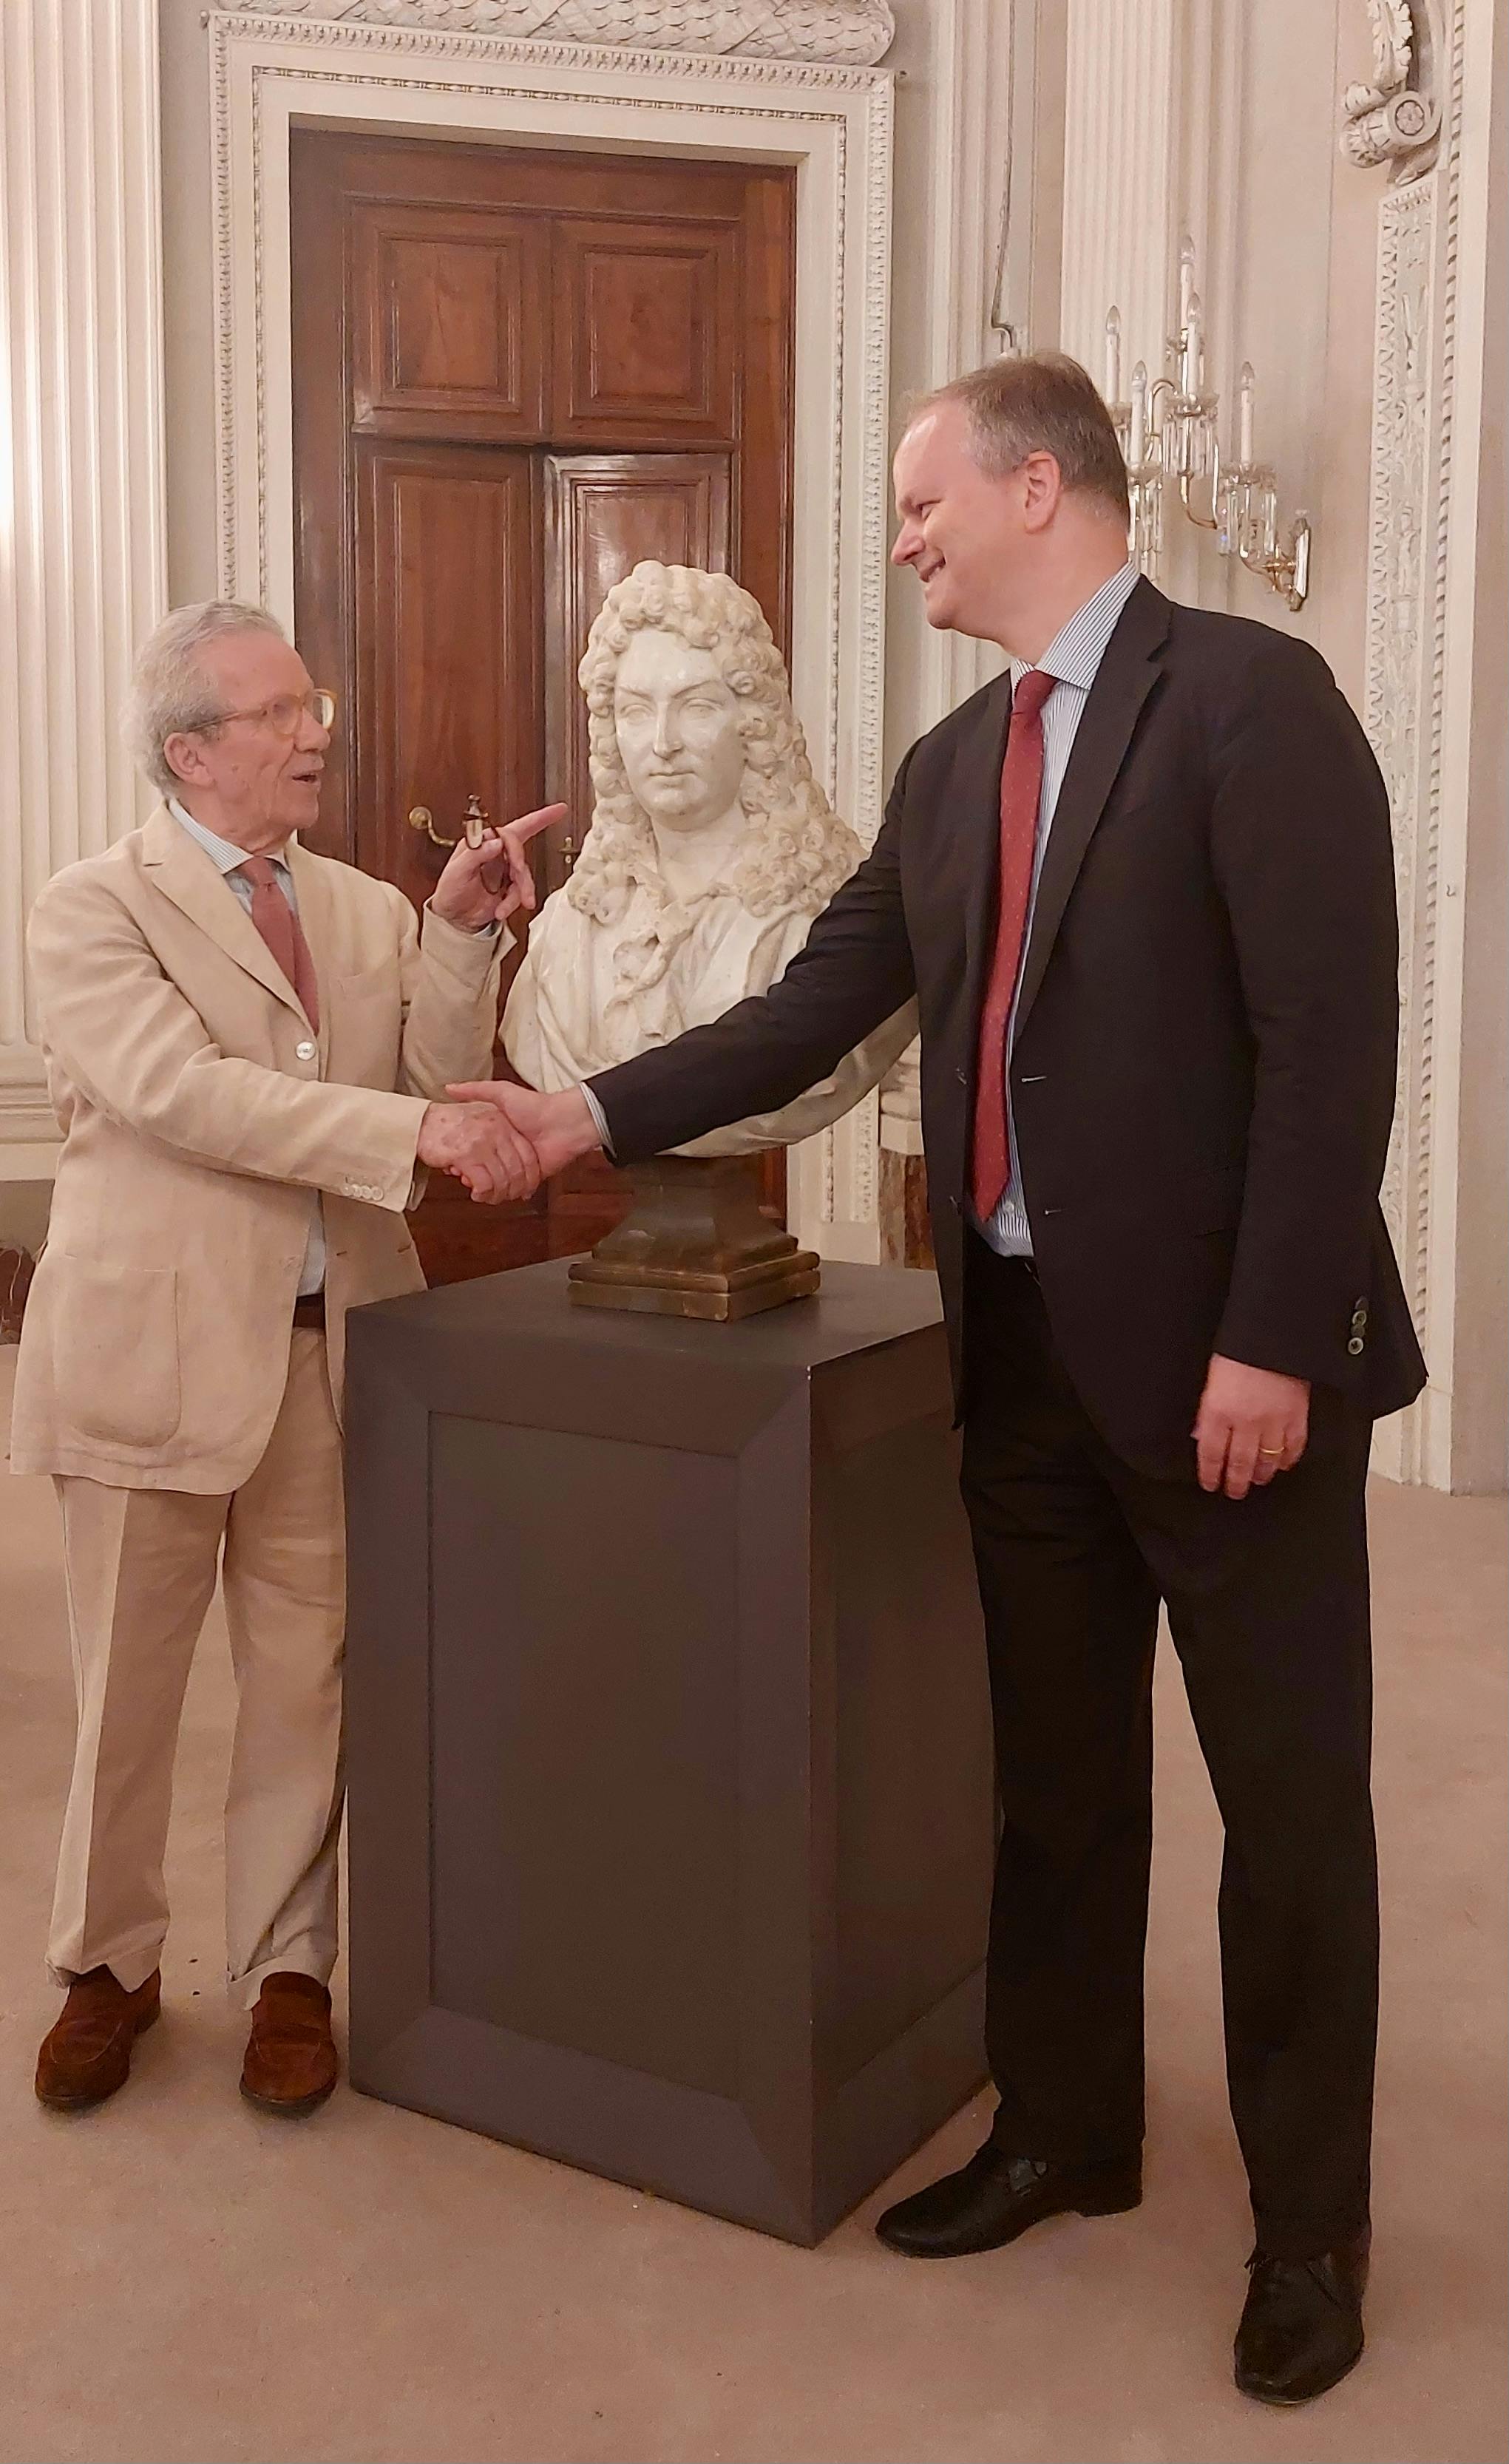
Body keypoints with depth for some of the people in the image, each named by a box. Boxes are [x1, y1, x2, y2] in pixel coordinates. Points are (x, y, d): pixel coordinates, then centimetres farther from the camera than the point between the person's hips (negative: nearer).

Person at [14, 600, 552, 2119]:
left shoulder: (367, 912, 10)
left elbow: (437, 1093, 2)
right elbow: (182, 1093, -21)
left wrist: (459, 938, -10)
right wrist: (413, 1128, -28)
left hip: (331, 1352, 4)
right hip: (156, 1351, -3)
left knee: (305, 1679, 11)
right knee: (125, 1687, 11)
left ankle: (286, 1969, 29)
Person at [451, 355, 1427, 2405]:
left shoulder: (1250, 696, -10)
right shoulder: (951, 765, 13)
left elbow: (1331, 1039, -16)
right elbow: (819, 1004, 14)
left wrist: (1270, 1342, -19)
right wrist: (598, 1114, 7)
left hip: (1222, 1358, -6)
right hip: (1025, 1350, 7)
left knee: (1289, 1797, 7)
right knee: (1056, 1775, 17)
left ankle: (1311, 2221, 24)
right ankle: (1064, 2134, 35)